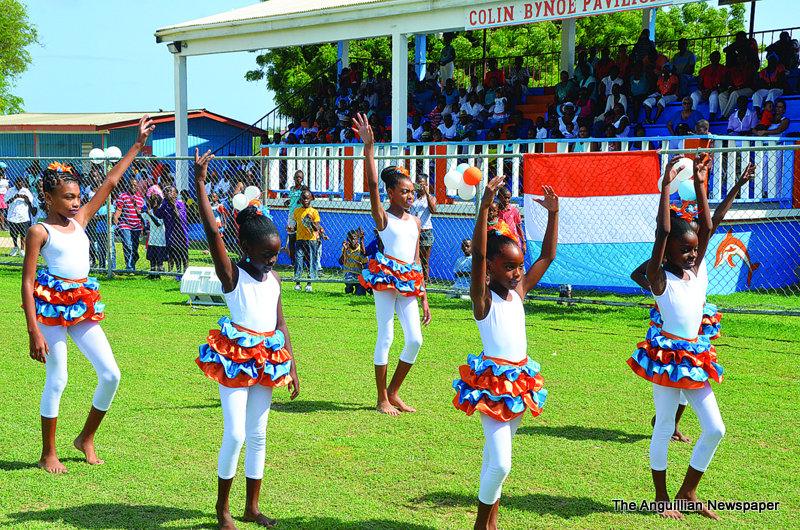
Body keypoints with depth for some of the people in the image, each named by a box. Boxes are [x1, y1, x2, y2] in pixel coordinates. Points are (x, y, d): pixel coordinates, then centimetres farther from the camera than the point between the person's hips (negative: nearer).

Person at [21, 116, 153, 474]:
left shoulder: (80, 220, 10)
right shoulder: (39, 232, -7)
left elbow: (110, 183, 13)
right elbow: (27, 283, -10)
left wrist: (138, 144, 13)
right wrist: (34, 332, -16)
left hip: (83, 309, 6)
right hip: (52, 306, -6)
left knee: (111, 375, 1)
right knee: (57, 380, 0)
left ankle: (86, 438, 21)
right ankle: (48, 454, 14)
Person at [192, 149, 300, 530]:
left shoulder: (274, 280, 9)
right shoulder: (232, 276, -8)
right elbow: (212, 232, -20)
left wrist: (291, 366, 11)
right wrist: (200, 183, -24)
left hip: (267, 360, 6)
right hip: (235, 357, -6)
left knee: (258, 434, 11)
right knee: (235, 434, -7)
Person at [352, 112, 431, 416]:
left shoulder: (415, 222, 15)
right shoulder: (382, 217, 0)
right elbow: (372, 183, -15)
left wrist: (424, 298, 16)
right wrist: (368, 146, -20)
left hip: (408, 284, 6)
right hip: (386, 277, -6)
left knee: (415, 340, 0)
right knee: (386, 337, -5)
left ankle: (394, 393, 15)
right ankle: (382, 399, 4)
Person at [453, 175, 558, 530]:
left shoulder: (518, 291, 9)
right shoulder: (483, 297, -10)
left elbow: (547, 256, 13)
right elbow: (477, 255, -25)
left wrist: (553, 213, 5)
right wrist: (485, 206, -34)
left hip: (520, 380, 7)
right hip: (492, 382, -6)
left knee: (495, 459, 15)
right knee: (500, 463, -11)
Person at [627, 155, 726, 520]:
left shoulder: (697, 273, 9)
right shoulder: (660, 278, -7)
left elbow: (706, 228, 4)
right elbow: (663, 233, -17)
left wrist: (700, 185, 1)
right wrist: (666, 185, -17)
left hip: (696, 358, 6)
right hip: (667, 357, -6)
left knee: (715, 429, 4)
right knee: (664, 429, 2)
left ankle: (688, 492, 19)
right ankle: (661, 496, 16)